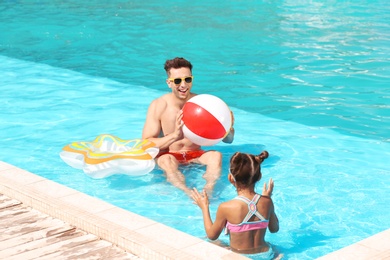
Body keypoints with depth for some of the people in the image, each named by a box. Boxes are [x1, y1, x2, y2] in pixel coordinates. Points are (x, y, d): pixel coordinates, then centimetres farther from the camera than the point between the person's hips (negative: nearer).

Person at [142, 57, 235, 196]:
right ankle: (189, 193, -56)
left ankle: (208, 189, -48)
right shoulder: (158, 106, -10)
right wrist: (174, 136, -34)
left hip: (195, 155, 3)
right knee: (166, 161, -36)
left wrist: (228, 128, -26)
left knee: (216, 155, -27)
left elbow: (228, 140, -1)